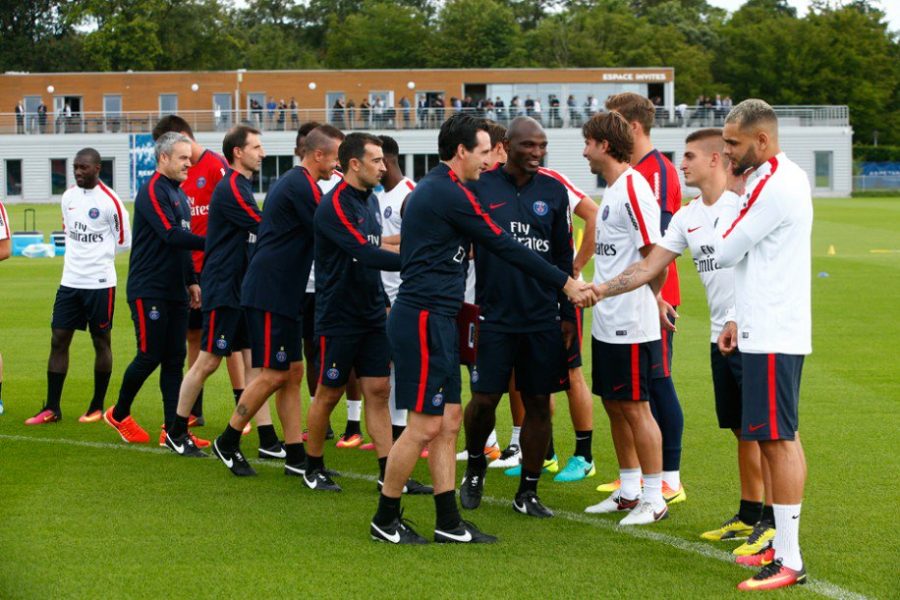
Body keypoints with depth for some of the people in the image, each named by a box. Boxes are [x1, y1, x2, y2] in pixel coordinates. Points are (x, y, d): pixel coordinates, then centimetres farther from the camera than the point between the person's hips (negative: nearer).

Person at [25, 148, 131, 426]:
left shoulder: (110, 202, -10)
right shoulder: (68, 197, 8)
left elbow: (124, 241, -1)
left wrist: (98, 255, 4)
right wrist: (78, 255, 10)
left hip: (100, 283, -5)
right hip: (70, 280, 5)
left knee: (101, 342, 5)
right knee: (58, 339, 2)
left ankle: (97, 407, 15)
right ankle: (52, 408, 7)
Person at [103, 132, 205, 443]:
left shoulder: (179, 193, 16)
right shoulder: (153, 191, -12)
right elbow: (171, 235, -22)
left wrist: (192, 280, 18)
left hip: (175, 291, 8)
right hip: (149, 291, -8)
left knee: (174, 359, 5)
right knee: (150, 356, -4)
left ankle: (174, 428, 6)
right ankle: (119, 414, 16)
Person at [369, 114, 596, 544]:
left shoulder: (429, 189, 17)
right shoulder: (451, 193, -13)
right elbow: (505, 248, -12)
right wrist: (566, 284, -6)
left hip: (433, 319, 10)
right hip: (425, 319, -10)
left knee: (448, 420, 10)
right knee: (425, 425, -5)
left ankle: (449, 523, 12)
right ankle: (384, 520, 5)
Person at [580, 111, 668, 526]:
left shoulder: (633, 189, -16)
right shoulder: (612, 190, 14)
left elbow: (654, 254, -18)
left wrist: (647, 301, -10)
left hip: (630, 324, -10)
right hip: (607, 321, 10)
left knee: (635, 408, -3)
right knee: (614, 405, 14)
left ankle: (654, 499, 5)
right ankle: (629, 491, 24)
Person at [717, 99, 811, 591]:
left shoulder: (775, 186, -17)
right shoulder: (777, 179, 15)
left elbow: (726, 252, -12)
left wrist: (734, 198, 4)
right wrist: (739, 318, 19)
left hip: (772, 337, -10)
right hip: (766, 329, 10)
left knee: (778, 440, -9)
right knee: (780, 438, 13)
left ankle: (789, 562, -8)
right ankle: (782, 547, 19)